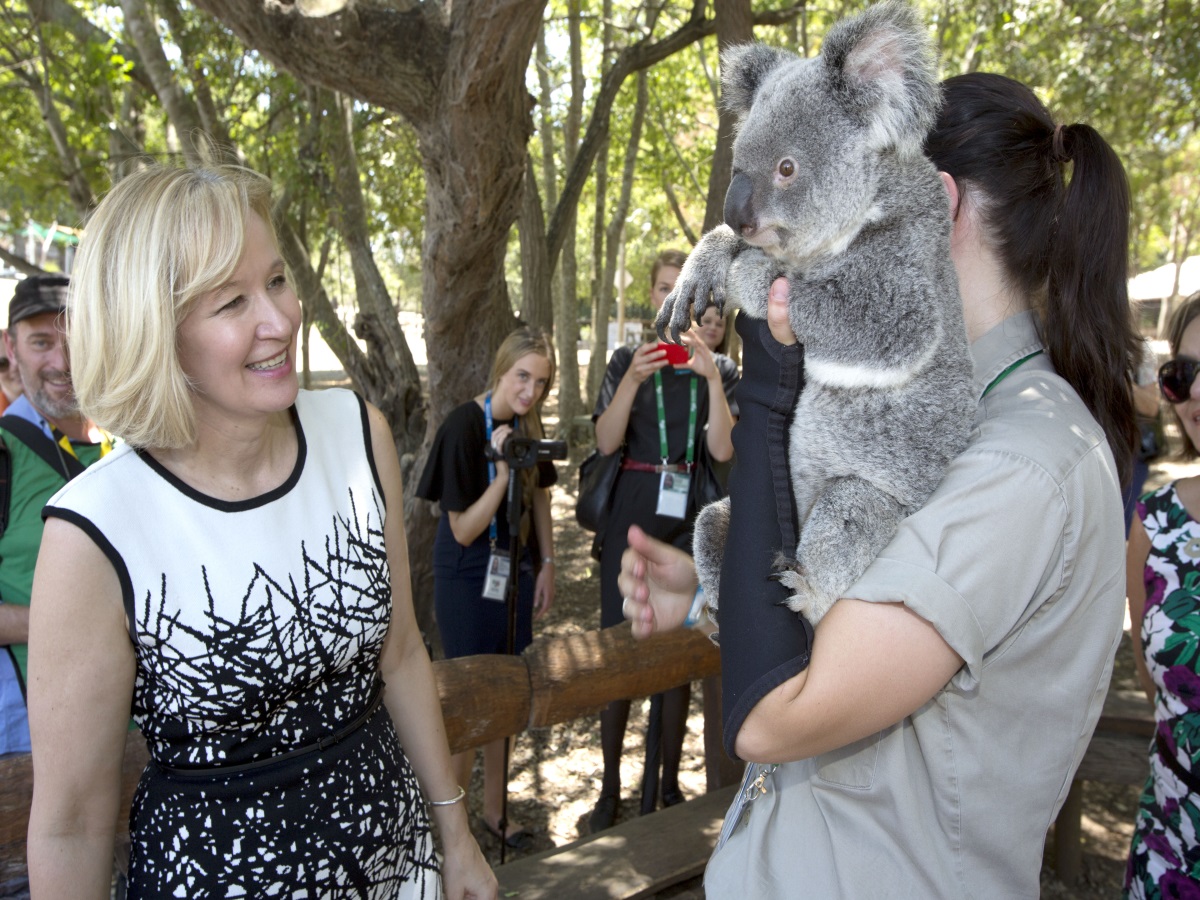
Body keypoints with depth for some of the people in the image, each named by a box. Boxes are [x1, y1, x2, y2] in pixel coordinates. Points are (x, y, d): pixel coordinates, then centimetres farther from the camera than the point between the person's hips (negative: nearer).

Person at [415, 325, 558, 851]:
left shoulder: (528, 425, -1)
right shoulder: (464, 426, -21)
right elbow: (463, 531, -20)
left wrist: (546, 564, 7)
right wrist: (503, 471, -30)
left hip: (514, 571, 6)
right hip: (467, 579, -6)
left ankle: (495, 810, 33)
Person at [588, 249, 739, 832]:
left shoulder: (719, 367, 7)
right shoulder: (628, 360, 6)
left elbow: (722, 450, -6)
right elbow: (605, 442, -6)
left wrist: (712, 379, -15)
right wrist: (634, 380, -18)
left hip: (690, 518, 1)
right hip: (632, 511, 0)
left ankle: (667, 784, 21)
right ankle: (610, 786, 15)